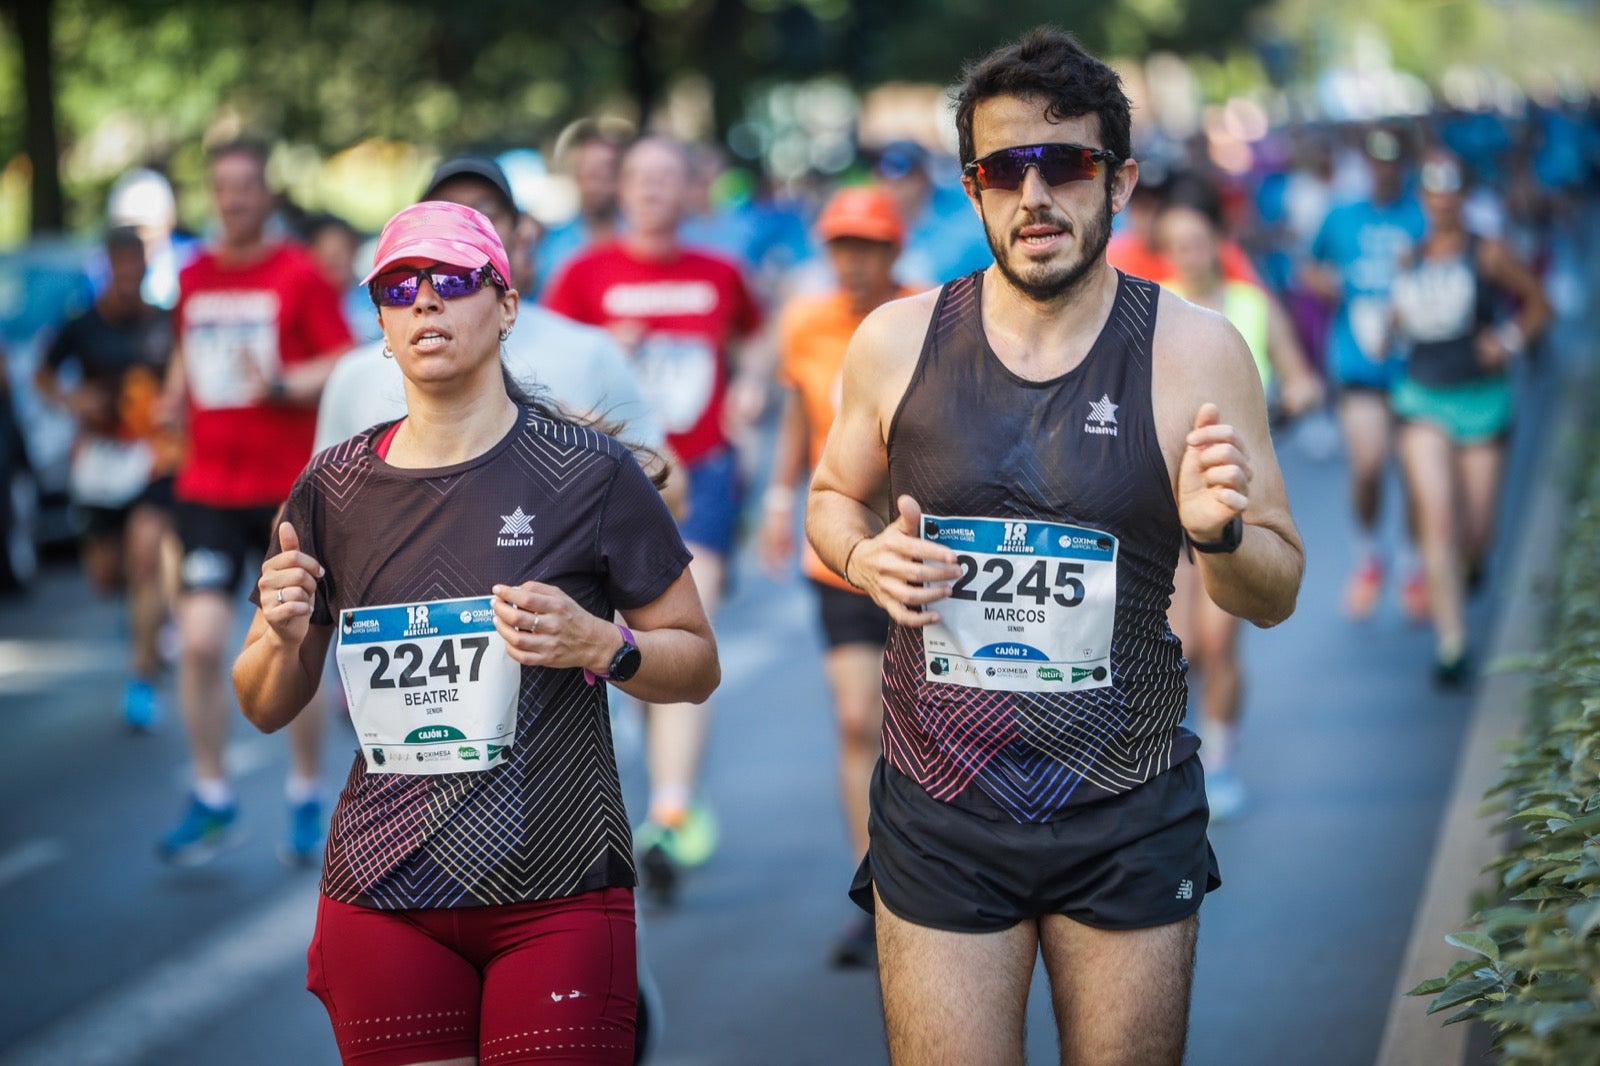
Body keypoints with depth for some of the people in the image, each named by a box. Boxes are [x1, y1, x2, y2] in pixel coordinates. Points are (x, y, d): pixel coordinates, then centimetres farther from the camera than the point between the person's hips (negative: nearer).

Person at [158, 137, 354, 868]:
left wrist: (285, 385, -23)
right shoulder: (193, 279, 10)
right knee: (199, 640, -7)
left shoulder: (298, 275, -4)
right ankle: (212, 800, 6)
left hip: (291, 486, -3)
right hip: (207, 486, 3)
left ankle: (305, 801, 17)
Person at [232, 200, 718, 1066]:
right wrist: (284, 636, -7)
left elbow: (698, 664, 2)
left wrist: (599, 645, -17)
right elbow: (267, 708, 14)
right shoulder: (333, 490, 6)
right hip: (383, 890, 2)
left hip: (558, 895, -2)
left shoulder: (587, 473, -3)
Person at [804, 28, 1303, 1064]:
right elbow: (833, 498, 17)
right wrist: (864, 556, -5)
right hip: (941, 813, 1)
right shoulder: (897, 342, -1)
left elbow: (1277, 594, 1)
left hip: (1130, 818, 0)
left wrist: (1220, 535, -21)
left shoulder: (1195, 350, -5)